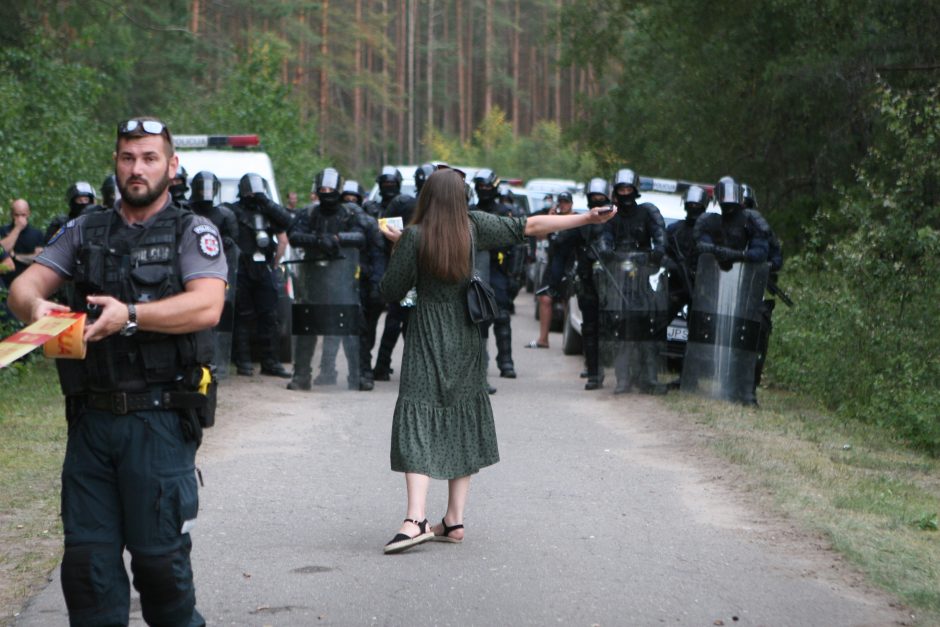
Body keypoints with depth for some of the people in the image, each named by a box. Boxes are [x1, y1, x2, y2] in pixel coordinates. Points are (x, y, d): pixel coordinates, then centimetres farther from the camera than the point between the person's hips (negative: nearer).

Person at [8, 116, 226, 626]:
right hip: (91, 417, 4)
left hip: (159, 418, -4)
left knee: (158, 552, -2)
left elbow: (206, 306, -13)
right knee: (86, 554, 3)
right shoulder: (85, 232, 16)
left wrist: (130, 315, -27)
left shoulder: (193, 233, 3)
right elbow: (24, 285, 6)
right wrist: (35, 306, -19)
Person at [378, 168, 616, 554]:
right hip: (466, 341, 5)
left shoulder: (414, 238, -12)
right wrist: (588, 218, 8)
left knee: (417, 422, -8)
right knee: (462, 424, 12)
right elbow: (530, 226, 2)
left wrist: (398, 246, 7)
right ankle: (454, 521, 13)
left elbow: (391, 291, -6)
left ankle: (415, 519, -23)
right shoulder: (474, 227, -2)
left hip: (427, 343, -4)